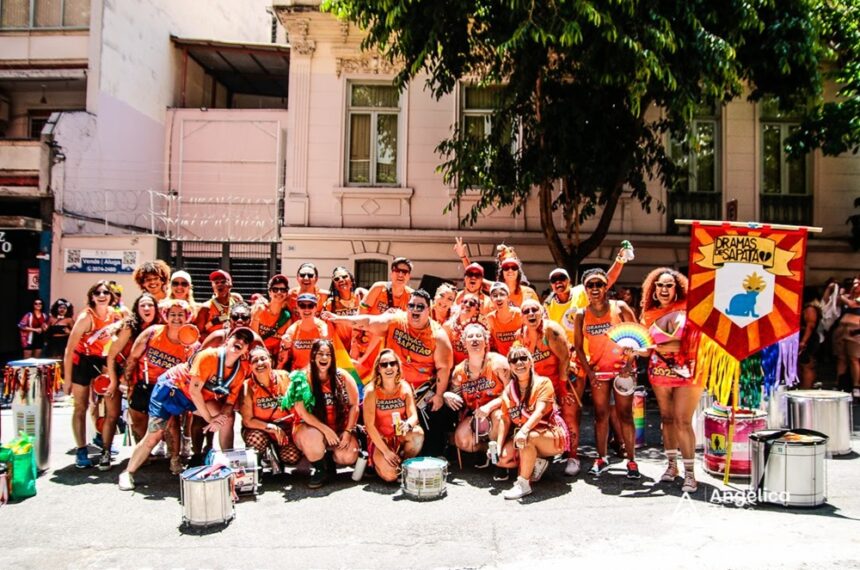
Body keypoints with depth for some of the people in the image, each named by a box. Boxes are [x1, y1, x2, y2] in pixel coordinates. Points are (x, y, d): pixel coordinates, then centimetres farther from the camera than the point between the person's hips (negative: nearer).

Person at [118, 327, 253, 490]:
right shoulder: (209, 356, -31)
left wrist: (220, 416, -27)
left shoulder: (241, 371, -12)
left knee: (227, 416, -14)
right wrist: (209, 418, -25)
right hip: (171, 386, -5)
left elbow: (230, 402, -6)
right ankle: (128, 473, 15)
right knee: (153, 437, -7)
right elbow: (194, 390, -29)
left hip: (198, 397, 6)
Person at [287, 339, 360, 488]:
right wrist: (326, 430, -21)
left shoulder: (342, 376, -3)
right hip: (311, 428, -2)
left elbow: (354, 405, 0)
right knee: (314, 436, -38)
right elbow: (302, 412, -14)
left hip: (339, 429, 2)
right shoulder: (303, 378, -10)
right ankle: (320, 470, -6)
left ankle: (329, 457, 13)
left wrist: (348, 431, -11)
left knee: (349, 456, -25)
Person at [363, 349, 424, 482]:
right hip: (379, 439, -3)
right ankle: (377, 460, 11)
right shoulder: (372, 391, -14)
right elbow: (369, 425, -15)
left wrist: (408, 425, -36)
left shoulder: (405, 387, -5)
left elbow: (414, 416, -11)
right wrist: (385, 451, -19)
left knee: (418, 433, -30)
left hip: (400, 436, 3)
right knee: (390, 475, -26)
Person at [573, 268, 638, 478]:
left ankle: (631, 460, 7)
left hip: (621, 368, -2)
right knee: (601, 415, 7)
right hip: (597, 370, 2)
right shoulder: (581, 315, 1)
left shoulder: (620, 308, -4)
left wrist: (628, 365, -12)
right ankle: (601, 458, 16)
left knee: (625, 414, 1)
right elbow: (579, 347, 3)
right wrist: (589, 372, -5)